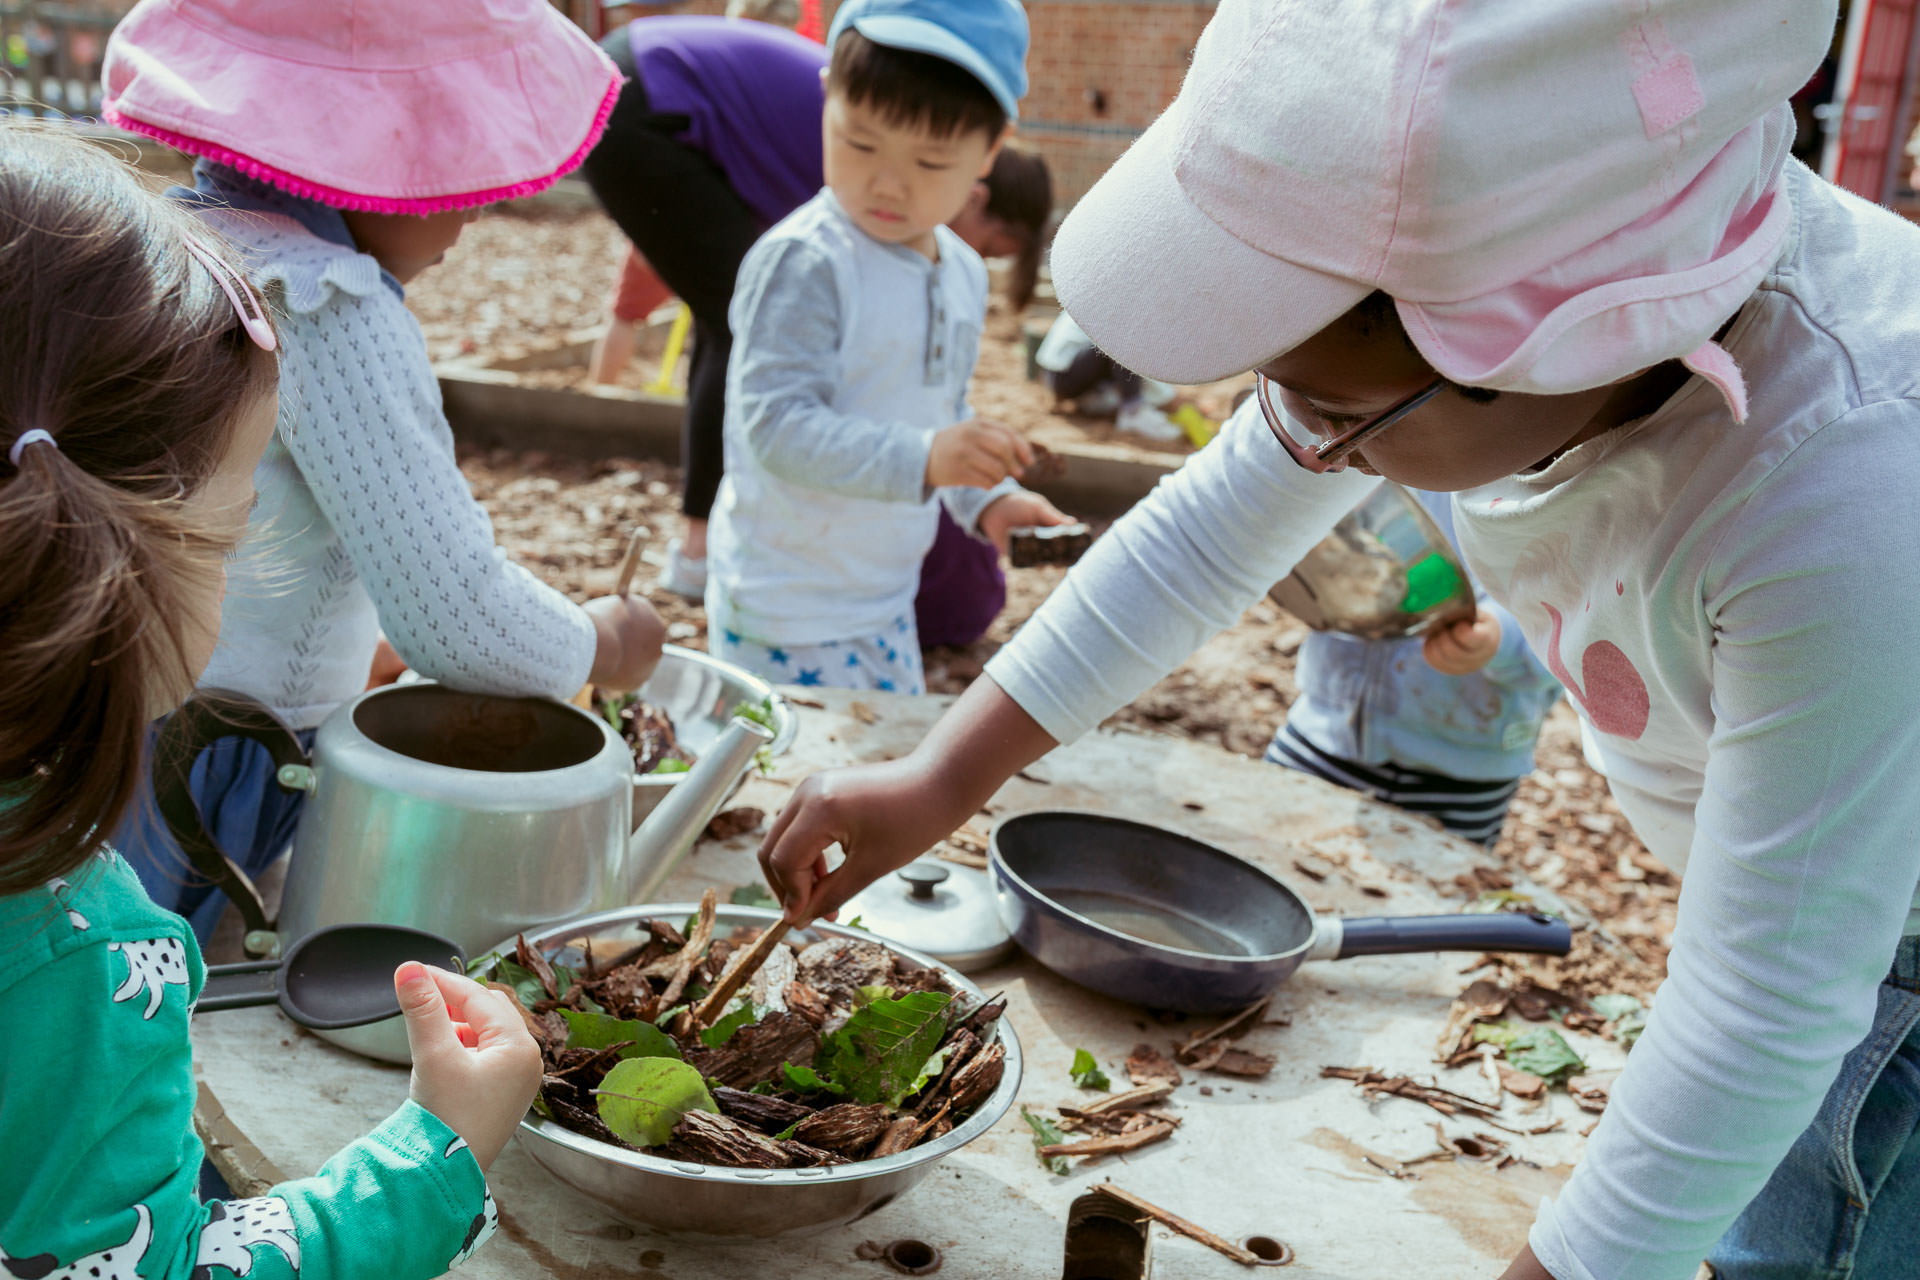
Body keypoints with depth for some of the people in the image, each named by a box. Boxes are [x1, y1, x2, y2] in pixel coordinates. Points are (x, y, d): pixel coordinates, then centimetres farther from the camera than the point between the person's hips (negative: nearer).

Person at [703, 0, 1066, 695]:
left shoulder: (963, 273, 5)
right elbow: (777, 424, -29)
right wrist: (922, 458, -37)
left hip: (886, 602, 8)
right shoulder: (802, 264, -22)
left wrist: (986, 497, 2)